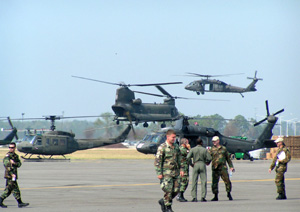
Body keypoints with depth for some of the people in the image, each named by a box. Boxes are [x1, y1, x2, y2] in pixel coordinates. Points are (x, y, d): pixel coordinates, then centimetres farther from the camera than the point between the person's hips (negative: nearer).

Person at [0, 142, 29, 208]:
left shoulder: (16, 156, 15)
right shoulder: (7, 156, -10)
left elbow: (19, 164, 6)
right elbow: (7, 165, -18)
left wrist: (14, 163, -16)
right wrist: (12, 174, -25)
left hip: (13, 175, 8)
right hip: (9, 175, -8)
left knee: (8, 190, 11)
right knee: (15, 189, -7)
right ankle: (20, 203, -5)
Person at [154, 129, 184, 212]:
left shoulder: (176, 147, 11)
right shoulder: (162, 147, -9)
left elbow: (179, 159, 21)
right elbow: (157, 161, -9)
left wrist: (181, 169, 13)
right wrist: (159, 173, -13)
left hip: (175, 172, 6)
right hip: (166, 172, -6)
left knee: (176, 190, 4)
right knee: (168, 190, -7)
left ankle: (163, 201, 23)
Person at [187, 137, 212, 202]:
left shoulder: (193, 149, -1)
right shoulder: (204, 150, -1)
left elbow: (188, 157, -12)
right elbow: (209, 158, -5)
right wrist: (207, 162, 16)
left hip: (195, 165, 1)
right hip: (202, 165, -1)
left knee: (194, 182, 4)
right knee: (204, 181, 3)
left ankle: (194, 197, 0)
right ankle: (203, 197, -4)